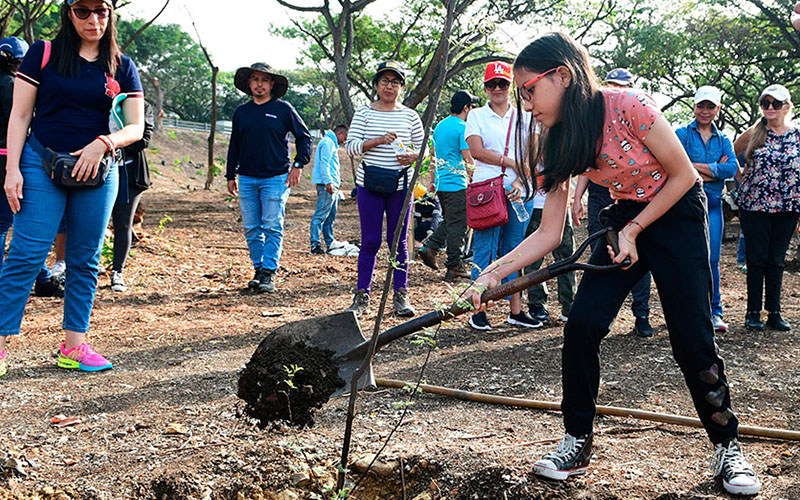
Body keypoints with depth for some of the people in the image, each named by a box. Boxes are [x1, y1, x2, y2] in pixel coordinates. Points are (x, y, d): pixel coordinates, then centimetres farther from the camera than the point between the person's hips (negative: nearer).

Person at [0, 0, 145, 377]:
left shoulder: (122, 67, 7)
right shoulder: (43, 53, 1)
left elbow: (136, 127, 4)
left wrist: (103, 143, -15)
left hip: (98, 172, 3)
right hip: (42, 164, -3)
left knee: (85, 260, 6)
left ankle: (74, 346, 13)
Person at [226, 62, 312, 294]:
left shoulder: (283, 109, 0)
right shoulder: (241, 112, 12)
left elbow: (304, 137, 5)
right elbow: (234, 146, 20)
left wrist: (298, 165, -3)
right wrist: (231, 175, 16)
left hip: (275, 178, -4)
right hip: (247, 179, 4)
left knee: (272, 227, -6)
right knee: (251, 229, 5)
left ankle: (269, 273, -4)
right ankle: (259, 268, 14)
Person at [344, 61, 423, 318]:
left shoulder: (410, 116, 8)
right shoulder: (364, 113, 4)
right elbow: (350, 146, -4)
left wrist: (413, 156, -11)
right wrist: (378, 141, -18)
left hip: (401, 186, 1)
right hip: (370, 185, -1)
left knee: (399, 241, 4)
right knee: (370, 241, 1)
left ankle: (401, 296, 12)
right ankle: (362, 297, 10)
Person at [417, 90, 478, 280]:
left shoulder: (440, 126, 14)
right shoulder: (463, 128, -12)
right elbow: (467, 157, -16)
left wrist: (433, 181, 25)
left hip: (441, 183, 8)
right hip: (457, 184, -8)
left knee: (450, 221, 20)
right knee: (457, 224, -1)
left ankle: (430, 247, 6)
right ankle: (454, 266, 3)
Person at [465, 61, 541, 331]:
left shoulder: (524, 116, 13)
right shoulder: (477, 115, 8)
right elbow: (476, 151, -6)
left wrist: (521, 180, -11)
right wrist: (511, 162, -11)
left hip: (519, 191, 3)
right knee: (485, 250, -4)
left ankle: (516, 311, 9)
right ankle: (479, 310, 0)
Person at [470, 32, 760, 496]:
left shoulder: (627, 106, -26)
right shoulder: (557, 143, -8)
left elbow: (682, 176, -16)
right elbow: (549, 234, -8)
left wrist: (633, 231, -16)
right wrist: (493, 274, -18)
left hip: (678, 213, -5)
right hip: (626, 218, 5)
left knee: (692, 339, -9)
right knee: (581, 325, -9)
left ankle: (728, 448, 12)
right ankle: (578, 442, 6)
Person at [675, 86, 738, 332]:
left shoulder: (723, 140, 15)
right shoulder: (682, 134, 5)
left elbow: (732, 168, -3)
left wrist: (696, 167, -10)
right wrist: (714, 170, -9)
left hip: (713, 203, 3)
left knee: (712, 259, 1)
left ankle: (714, 312, 9)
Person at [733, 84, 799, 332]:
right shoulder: (753, 134, 1)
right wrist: (741, 178, 4)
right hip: (754, 206, -1)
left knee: (776, 261, 7)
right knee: (757, 259, 2)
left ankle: (774, 313, 15)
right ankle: (753, 312, 10)